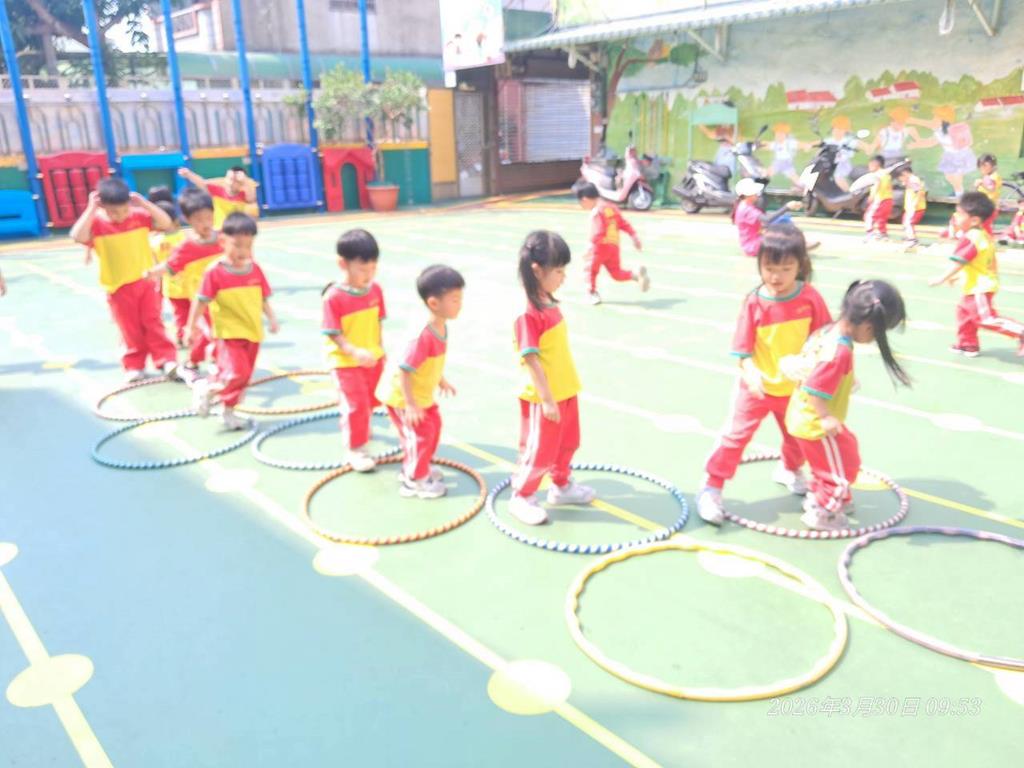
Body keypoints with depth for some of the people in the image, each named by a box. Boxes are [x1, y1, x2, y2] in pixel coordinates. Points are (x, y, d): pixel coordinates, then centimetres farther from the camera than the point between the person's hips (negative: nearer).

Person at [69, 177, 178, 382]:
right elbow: (77, 236, -29)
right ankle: (134, 366, 18)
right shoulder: (96, 224, -12)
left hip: (146, 281, 1)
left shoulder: (140, 216, -4)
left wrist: (144, 203, -16)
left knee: (153, 323, 4)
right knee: (130, 329, 7)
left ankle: (166, 360, 5)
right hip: (119, 287, -1)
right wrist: (91, 209, -27)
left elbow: (166, 223, -11)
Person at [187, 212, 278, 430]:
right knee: (236, 372, -18)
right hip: (228, 333, -5)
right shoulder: (215, 271, -12)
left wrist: (271, 317, -5)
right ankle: (206, 389, 10)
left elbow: (263, 298, 9)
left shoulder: (254, 269, 2)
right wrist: (191, 328, -3)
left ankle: (228, 412, 32)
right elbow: (201, 302, -6)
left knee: (244, 376, 13)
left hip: (252, 332, 6)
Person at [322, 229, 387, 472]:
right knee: (355, 405, -2)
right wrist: (355, 352, -33)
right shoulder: (334, 297, -22)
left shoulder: (375, 290, -4)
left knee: (372, 399, 23)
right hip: (347, 362, -6)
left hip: (374, 358, 6)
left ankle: (355, 426, 51)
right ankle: (355, 449, 13)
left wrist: (379, 350, 9)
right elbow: (333, 333, -21)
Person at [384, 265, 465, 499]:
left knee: (434, 426, 22)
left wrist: (441, 380, 23)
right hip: (404, 398, -10)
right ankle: (414, 481, 22)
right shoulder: (423, 336, -35)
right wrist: (410, 404, -30)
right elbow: (404, 371, -33)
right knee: (420, 435, 1)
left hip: (424, 395, 10)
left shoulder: (441, 327, -6)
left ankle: (414, 468, 42)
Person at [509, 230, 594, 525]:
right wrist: (546, 398, -22)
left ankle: (561, 486, 44)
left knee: (567, 444, 24)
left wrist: (562, 390, 20)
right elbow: (531, 360, -24)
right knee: (540, 451, 5)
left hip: (566, 391, 9)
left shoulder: (550, 304, 3)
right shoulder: (529, 314, -25)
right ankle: (521, 498, 25)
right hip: (545, 398, -9)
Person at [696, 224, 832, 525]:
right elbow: (743, 348, -20)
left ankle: (790, 470, 55)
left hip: (796, 387, 3)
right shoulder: (754, 302, -19)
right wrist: (751, 373, -37)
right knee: (735, 435, -1)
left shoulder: (810, 297, -14)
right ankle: (711, 489, 10)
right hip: (758, 387, -3)